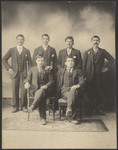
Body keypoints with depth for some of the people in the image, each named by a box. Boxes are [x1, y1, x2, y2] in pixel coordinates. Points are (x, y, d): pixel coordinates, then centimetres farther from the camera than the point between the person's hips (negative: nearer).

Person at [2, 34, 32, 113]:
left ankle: (24, 106, 11)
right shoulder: (11, 50, 9)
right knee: (15, 90, 0)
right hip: (14, 73, 0)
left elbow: (30, 62, 11)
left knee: (24, 90, -3)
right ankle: (15, 107, 11)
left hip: (23, 73, 0)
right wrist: (9, 68, -1)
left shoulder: (27, 51, 10)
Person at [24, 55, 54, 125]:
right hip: (34, 89, 0)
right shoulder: (32, 70, 17)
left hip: (44, 88, 1)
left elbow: (51, 81, 11)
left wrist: (46, 86, -10)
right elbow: (28, 78, 12)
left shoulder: (47, 71, 15)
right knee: (42, 98, -34)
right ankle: (43, 118, -34)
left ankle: (33, 106, -41)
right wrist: (27, 83, -13)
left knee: (41, 91, -39)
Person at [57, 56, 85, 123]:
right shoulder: (60, 71, 25)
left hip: (74, 89, 0)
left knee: (72, 92, -37)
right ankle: (72, 117, -41)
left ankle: (69, 109, -50)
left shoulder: (78, 71, 23)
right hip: (64, 90, 0)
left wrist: (77, 85, -14)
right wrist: (58, 93, 4)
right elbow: (58, 84, 21)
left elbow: (82, 81, 7)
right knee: (72, 96, -34)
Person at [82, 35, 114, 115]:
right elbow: (84, 65, 5)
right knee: (90, 93, 1)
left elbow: (111, 59, 17)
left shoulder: (103, 52, 9)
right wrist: (84, 76, -3)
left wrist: (107, 67, 7)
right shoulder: (87, 52, 9)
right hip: (89, 76, 0)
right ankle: (91, 109, 11)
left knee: (99, 93, -3)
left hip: (99, 75, 0)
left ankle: (99, 109, 6)